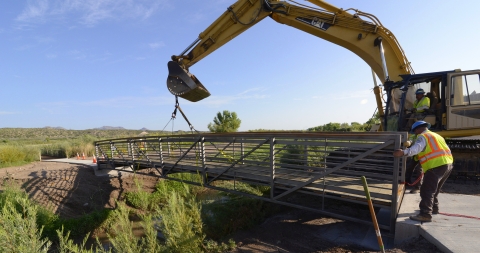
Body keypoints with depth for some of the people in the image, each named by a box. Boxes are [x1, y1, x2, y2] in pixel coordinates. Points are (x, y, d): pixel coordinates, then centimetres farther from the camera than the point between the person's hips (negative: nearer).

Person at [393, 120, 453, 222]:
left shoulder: (423, 136, -3)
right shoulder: (436, 135, 26)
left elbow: (417, 147, -26)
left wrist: (404, 152, -41)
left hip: (436, 166, -10)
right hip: (448, 164, 10)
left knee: (426, 191, -9)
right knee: (434, 190, 25)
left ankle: (425, 214, -12)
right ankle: (434, 208, 38)